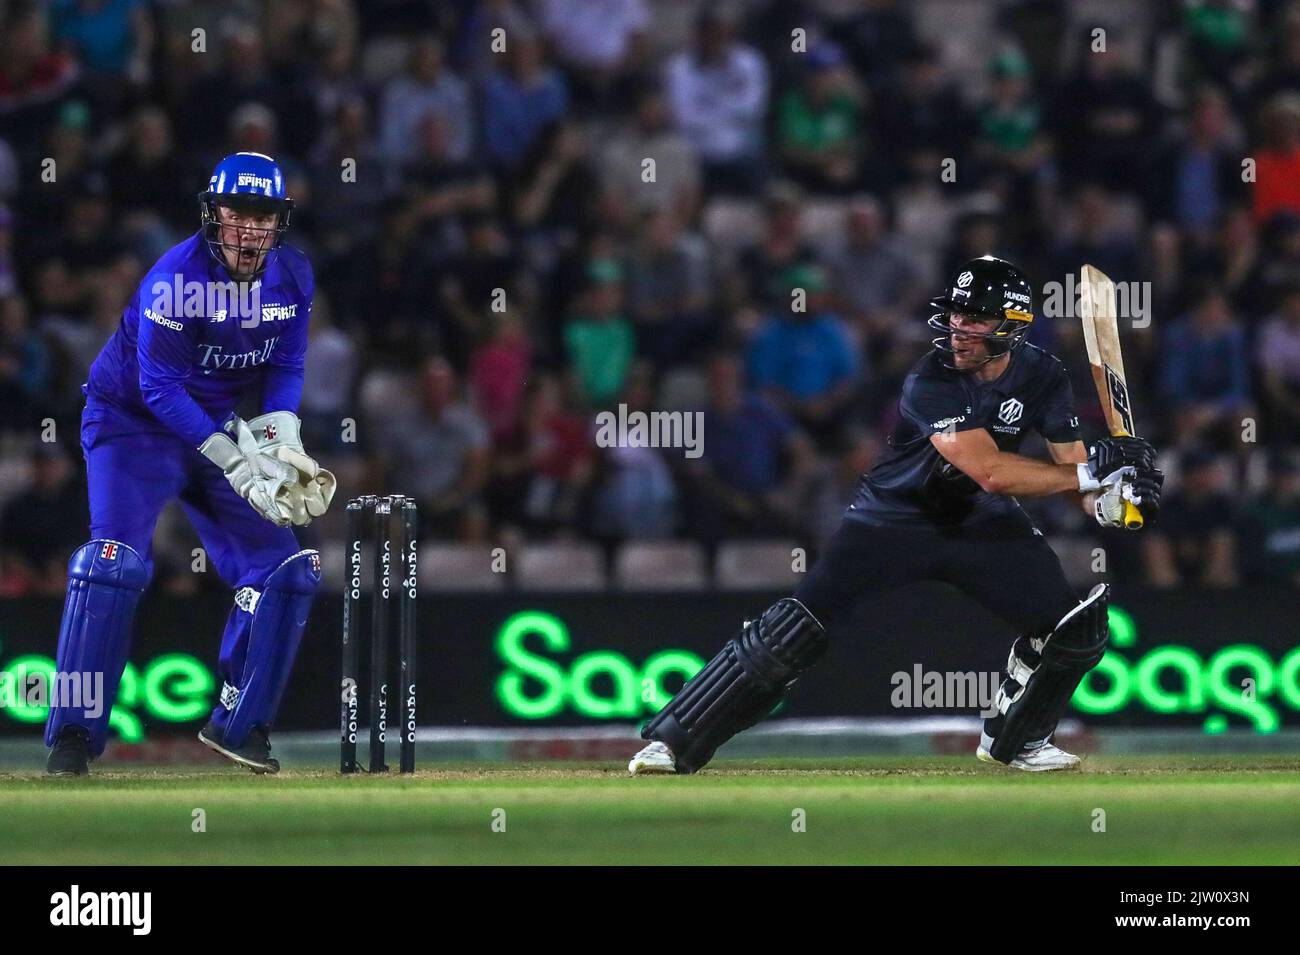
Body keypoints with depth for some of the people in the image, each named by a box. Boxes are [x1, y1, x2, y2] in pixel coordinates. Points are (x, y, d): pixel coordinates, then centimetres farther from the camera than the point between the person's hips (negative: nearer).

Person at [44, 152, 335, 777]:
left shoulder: (293, 275, -5)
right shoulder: (175, 278, -25)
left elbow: (286, 366, 3)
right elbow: (159, 386, -25)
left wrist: (279, 436, -17)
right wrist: (234, 462, -29)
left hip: (217, 428, 6)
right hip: (133, 420, -6)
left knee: (286, 567, -1)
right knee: (116, 557, -24)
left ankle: (240, 725, 11)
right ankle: (72, 736, -22)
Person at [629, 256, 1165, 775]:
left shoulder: (1041, 378, -9)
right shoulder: (930, 381, -26)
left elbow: (1071, 463, -6)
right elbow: (990, 471, -35)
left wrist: (1108, 501, -30)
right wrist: (1093, 471, -35)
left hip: (984, 524, 5)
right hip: (897, 516, -5)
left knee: (1075, 624, -7)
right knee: (796, 629, -16)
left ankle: (1015, 739, 19)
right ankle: (674, 741, -12)